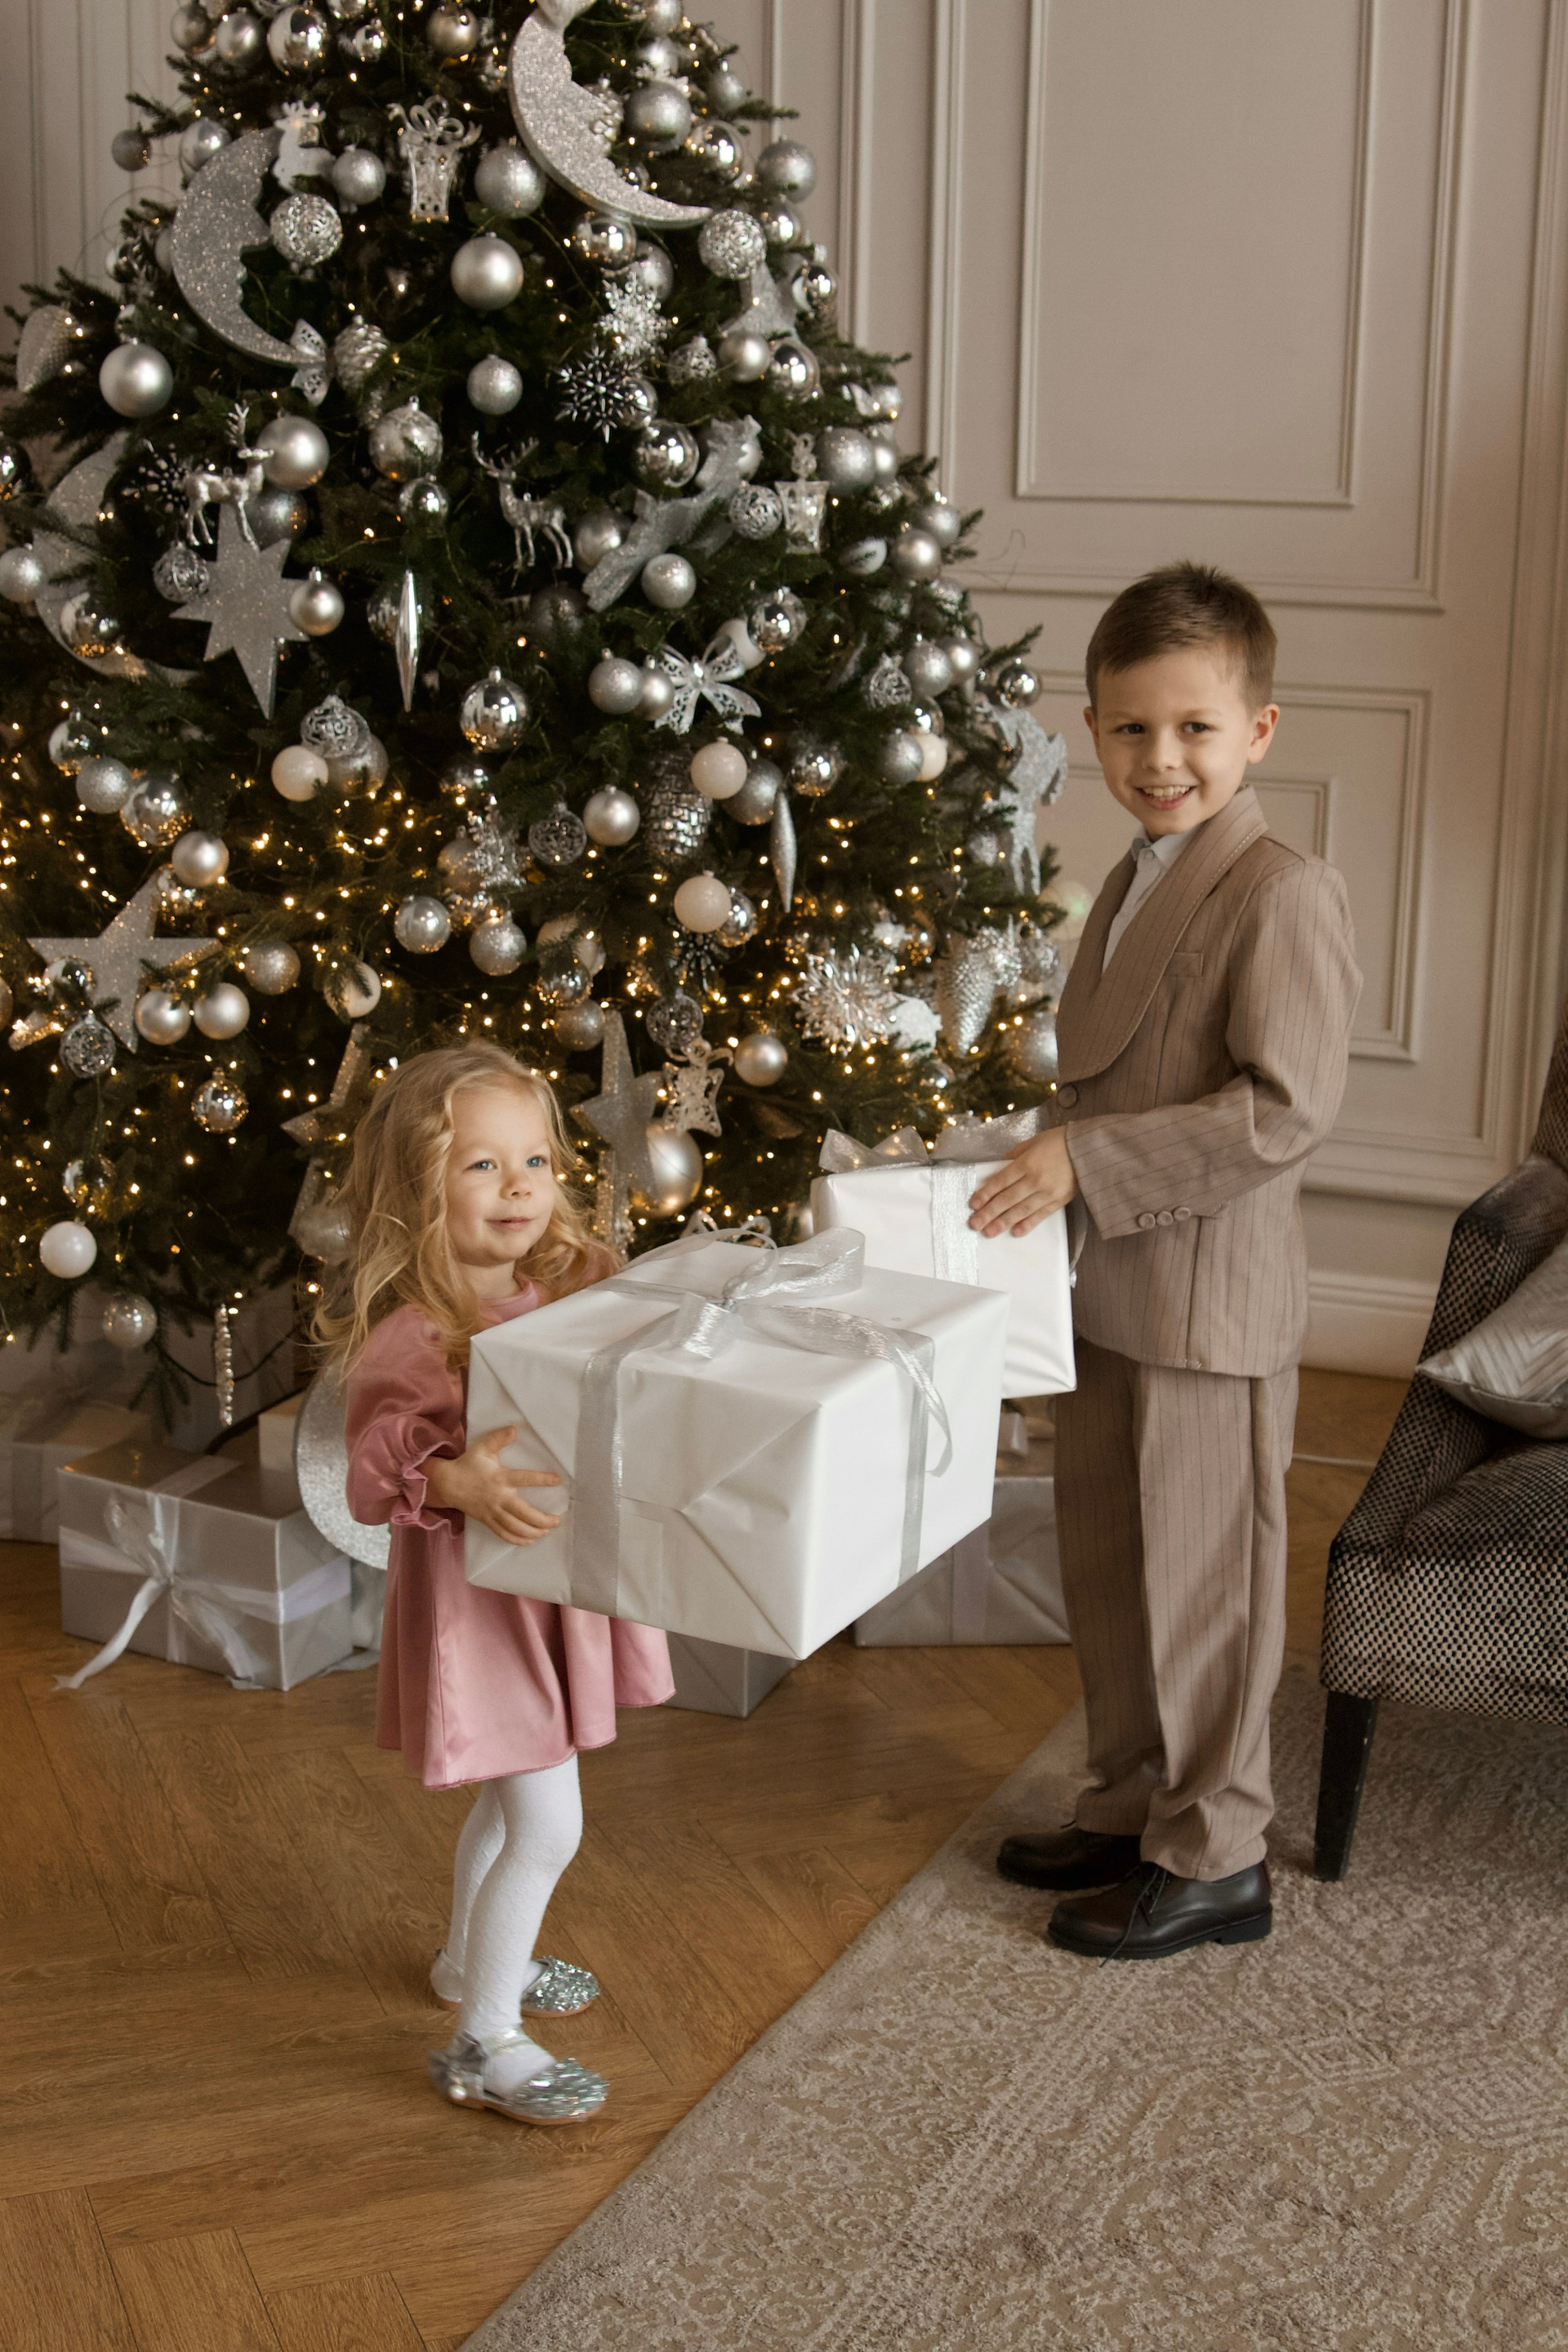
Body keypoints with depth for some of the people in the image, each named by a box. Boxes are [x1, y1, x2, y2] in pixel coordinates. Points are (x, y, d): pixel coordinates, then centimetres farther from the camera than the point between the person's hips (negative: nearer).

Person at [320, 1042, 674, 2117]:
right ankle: (485, 2041, 14)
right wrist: (453, 1481, -42)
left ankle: (475, 1957, 49)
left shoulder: (574, 1286, -2)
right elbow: (371, 1477, -23)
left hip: (565, 1583, 7)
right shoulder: (409, 1338, -23)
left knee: (513, 1794, 25)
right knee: (549, 1826, -3)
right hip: (478, 1597, -7)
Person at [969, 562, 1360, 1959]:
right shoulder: (1136, 885, 13)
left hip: (1211, 1302, -9)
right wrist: (1053, 1158, 10)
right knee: (1107, 1565, 18)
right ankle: (1132, 1807, 35)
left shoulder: (1281, 894, -17)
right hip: (1112, 1291, 9)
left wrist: (1092, 1160, -25)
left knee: (1202, 1580, 3)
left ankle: (1214, 1858, 18)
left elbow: (1287, 1107, -24)